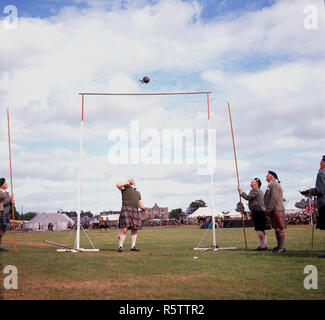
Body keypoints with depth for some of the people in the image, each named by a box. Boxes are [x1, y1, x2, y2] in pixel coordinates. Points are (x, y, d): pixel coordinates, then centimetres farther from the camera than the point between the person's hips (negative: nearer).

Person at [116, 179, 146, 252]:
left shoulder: (137, 192, 31)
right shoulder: (125, 188, 16)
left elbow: (140, 204, 26)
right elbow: (118, 185, -6)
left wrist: (143, 208, 4)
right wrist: (127, 183, 6)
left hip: (135, 211, 5)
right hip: (126, 209, -5)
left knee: (134, 230, 3)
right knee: (124, 229, -14)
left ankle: (133, 246, 12)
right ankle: (120, 246, -10)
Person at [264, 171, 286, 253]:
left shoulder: (274, 184, -12)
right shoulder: (271, 185, 21)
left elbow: (274, 198, -21)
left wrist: (269, 209, -19)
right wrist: (268, 210, 19)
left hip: (277, 210, -10)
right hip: (273, 211, 10)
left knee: (280, 228, -7)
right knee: (276, 228, 13)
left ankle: (282, 247, -4)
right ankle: (279, 246, 19)